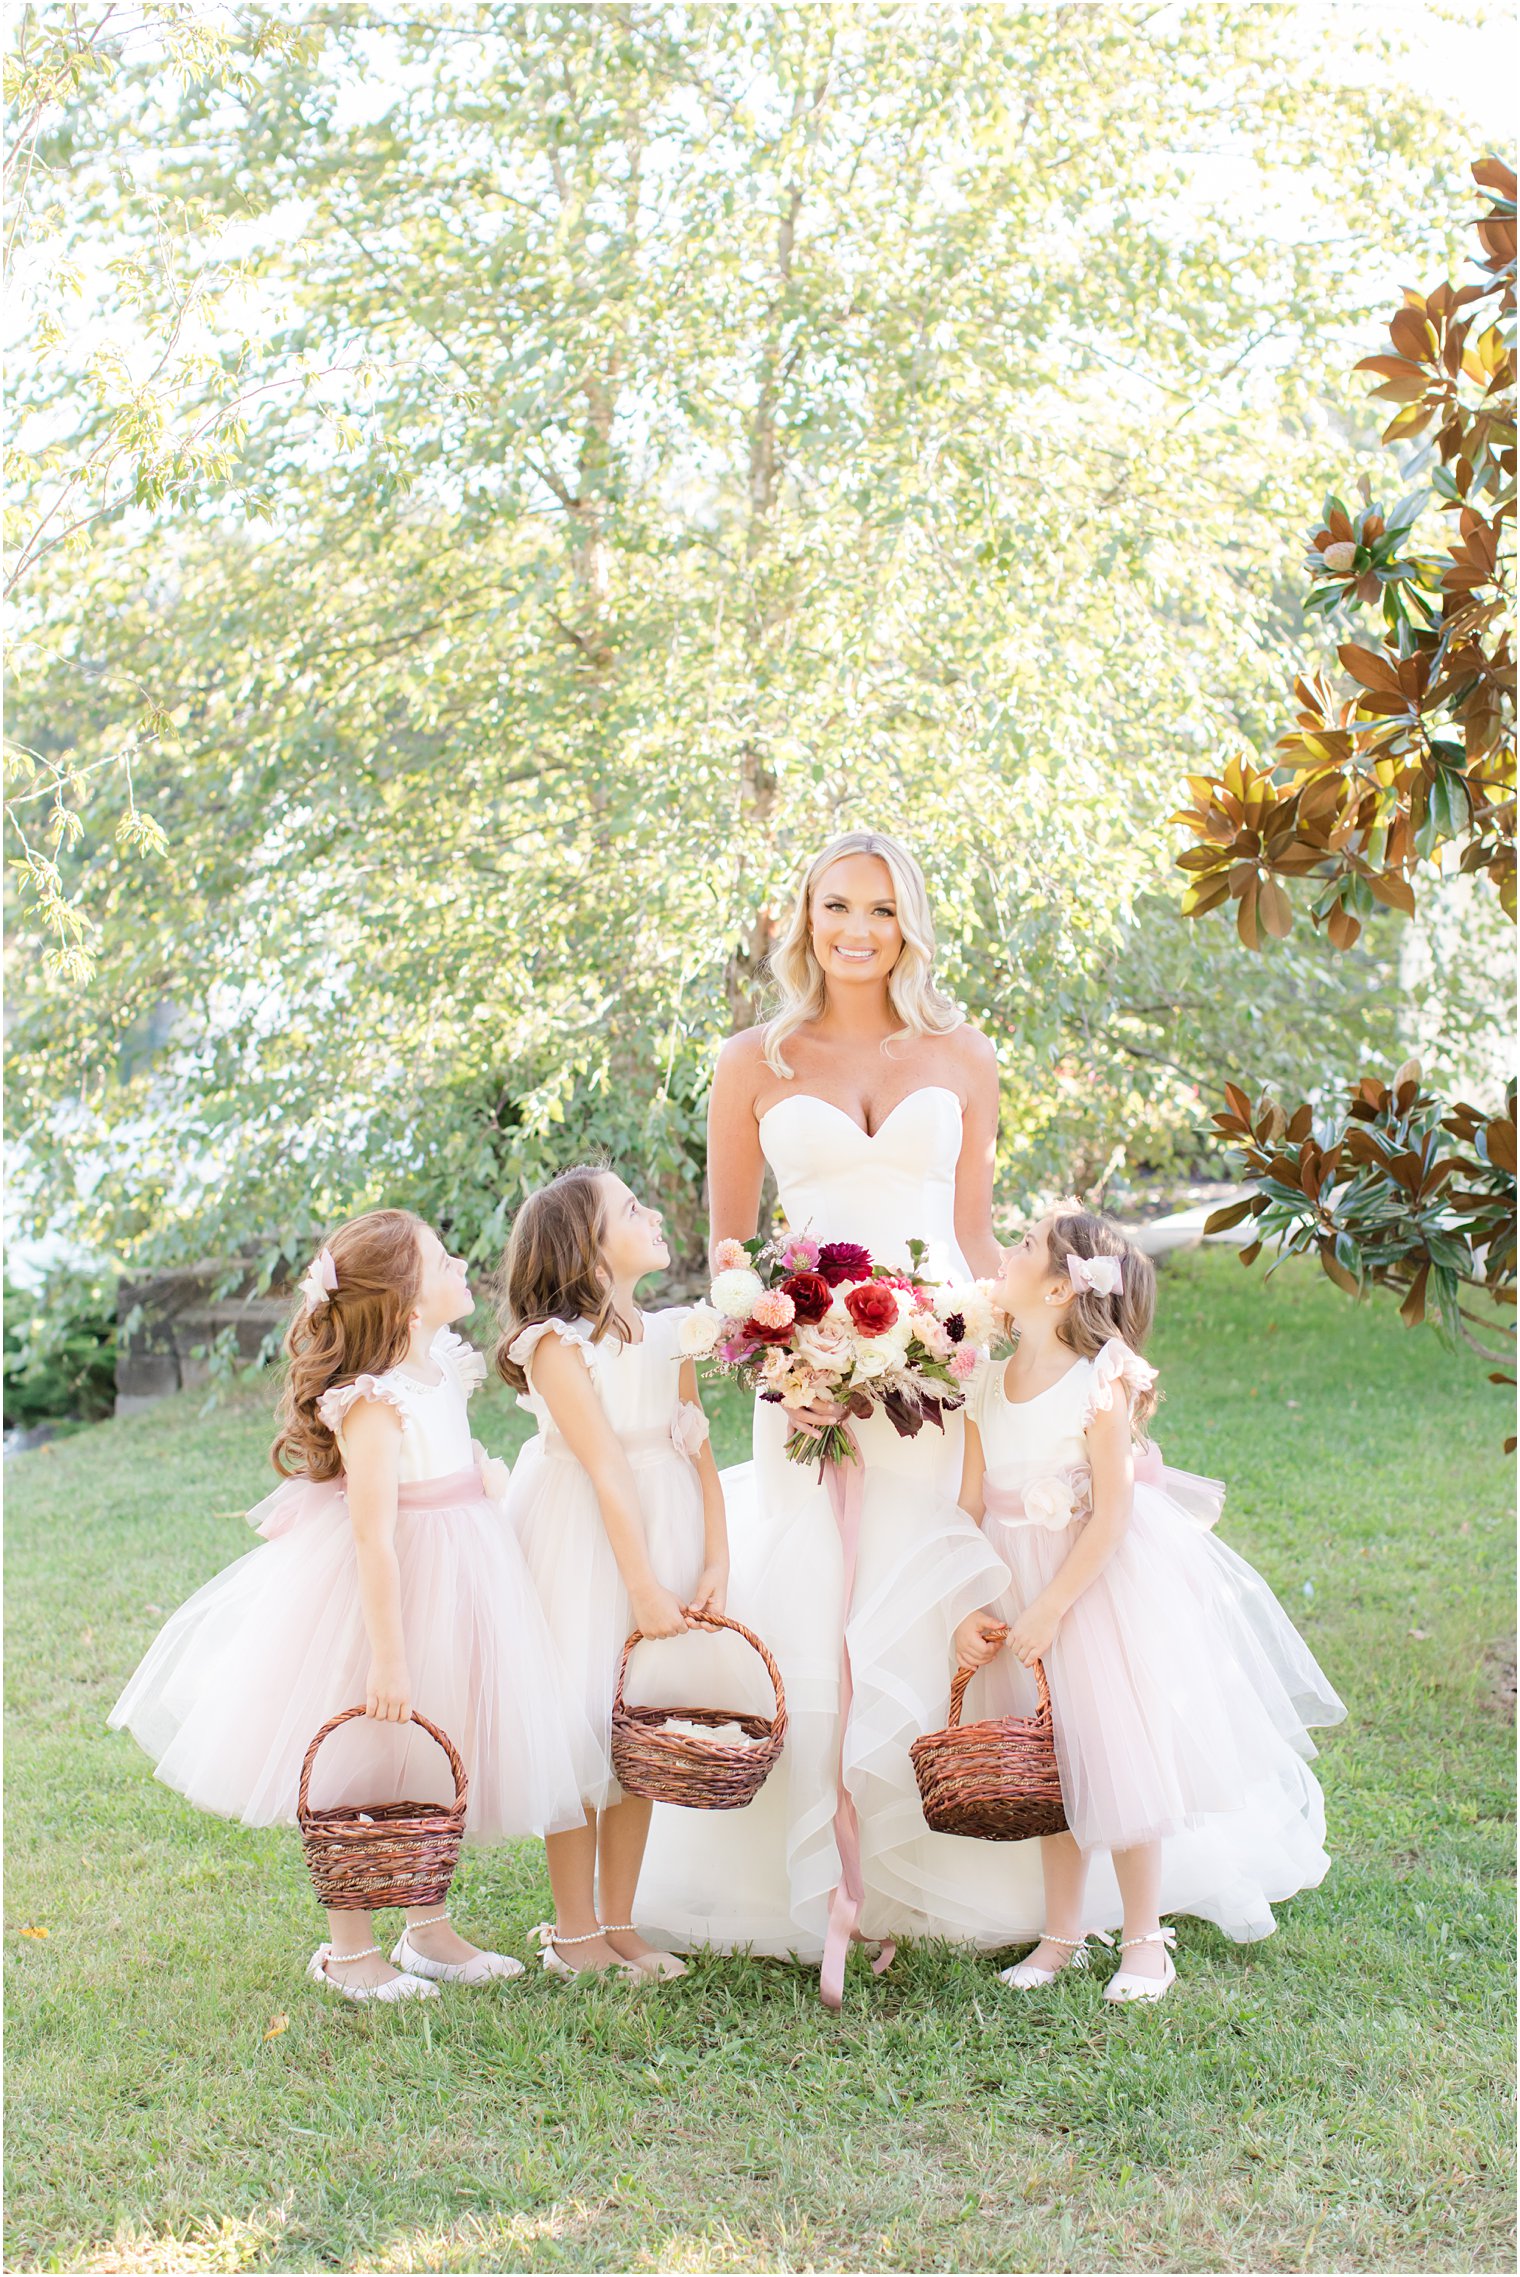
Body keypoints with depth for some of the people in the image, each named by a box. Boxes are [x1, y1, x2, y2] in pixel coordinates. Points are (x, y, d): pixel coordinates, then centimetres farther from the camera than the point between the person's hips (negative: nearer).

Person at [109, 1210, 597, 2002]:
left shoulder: (442, 1371, 2)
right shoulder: (373, 1404, -25)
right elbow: (374, 1537, -26)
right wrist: (388, 1655, -26)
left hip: (453, 1583, 9)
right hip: (390, 1593, -9)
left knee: (439, 1765, 16)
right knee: (366, 1769, 4)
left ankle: (430, 1931, 30)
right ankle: (348, 1949, 18)